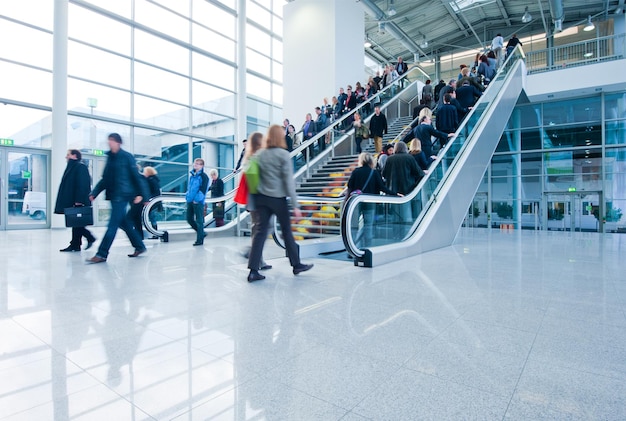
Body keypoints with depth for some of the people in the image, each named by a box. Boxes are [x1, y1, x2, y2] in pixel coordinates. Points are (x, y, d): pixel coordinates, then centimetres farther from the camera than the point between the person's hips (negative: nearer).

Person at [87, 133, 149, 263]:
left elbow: (136, 177, -9)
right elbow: (105, 179, 16)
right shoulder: (110, 157, 14)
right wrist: (94, 193, 9)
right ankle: (139, 247, 23)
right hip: (113, 195, 8)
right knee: (123, 223, 11)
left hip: (122, 195, -8)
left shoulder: (127, 157, -6)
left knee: (113, 224, -7)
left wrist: (141, 194, -15)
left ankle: (102, 254, -5)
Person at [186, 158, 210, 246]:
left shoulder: (203, 176, -7)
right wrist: (187, 196, 13)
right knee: (189, 219, 10)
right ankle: (201, 233, 27)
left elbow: (203, 189, -13)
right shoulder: (192, 175, 16)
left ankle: (200, 240, 7)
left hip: (198, 202, -8)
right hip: (190, 201, 8)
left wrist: (197, 199, -18)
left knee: (199, 221, -2)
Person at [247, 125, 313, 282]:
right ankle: (296, 265, 24)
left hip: (261, 198, 4)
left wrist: (254, 198, 13)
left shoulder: (259, 154, 3)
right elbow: (289, 181, -11)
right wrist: (295, 205, -10)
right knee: (287, 231, 9)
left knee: (261, 231, 5)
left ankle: (253, 271, 2)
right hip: (278, 198, -4)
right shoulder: (283, 154, -8)